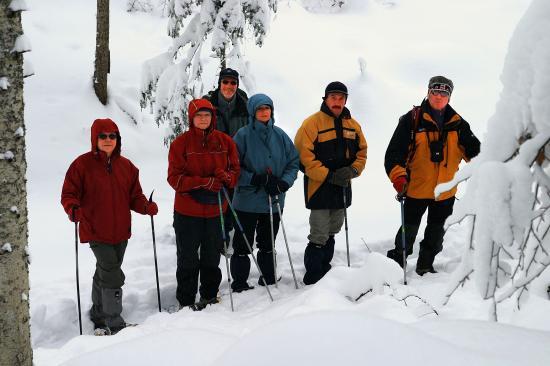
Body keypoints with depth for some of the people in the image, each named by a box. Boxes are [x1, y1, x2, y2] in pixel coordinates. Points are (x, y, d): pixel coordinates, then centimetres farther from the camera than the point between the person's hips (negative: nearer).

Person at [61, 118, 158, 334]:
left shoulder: (126, 166, 6)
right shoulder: (82, 164, -8)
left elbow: (134, 196, 10)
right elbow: (69, 194, -5)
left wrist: (146, 207, -9)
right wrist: (73, 209, -25)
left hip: (120, 232, 5)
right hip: (96, 232, -5)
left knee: (104, 273, 19)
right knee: (113, 276, -11)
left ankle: (99, 316, 35)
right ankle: (114, 323, 0)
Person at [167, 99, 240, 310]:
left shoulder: (225, 141, 2)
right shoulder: (181, 143, -7)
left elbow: (235, 169, 7)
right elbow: (175, 178, -12)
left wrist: (226, 177, -18)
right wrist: (204, 183, -23)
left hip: (216, 209, 3)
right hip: (187, 211, -3)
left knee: (212, 257, 17)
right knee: (188, 259, 8)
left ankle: (209, 295, 34)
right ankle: (186, 301, 20)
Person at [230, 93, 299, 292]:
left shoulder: (279, 135, 3)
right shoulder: (243, 135, -7)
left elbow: (294, 162, 5)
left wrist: (284, 183, -11)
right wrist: (255, 179, -19)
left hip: (274, 201, 3)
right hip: (247, 201, -3)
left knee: (268, 244, 17)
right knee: (242, 245, 4)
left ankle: (268, 280, 31)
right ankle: (240, 283, 15)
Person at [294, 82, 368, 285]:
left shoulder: (353, 125, 10)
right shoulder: (312, 123, -10)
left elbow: (362, 152, 14)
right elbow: (303, 156, -15)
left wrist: (353, 170, -7)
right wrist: (329, 176, -19)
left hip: (343, 188, 6)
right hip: (319, 188, -6)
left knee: (331, 232, 18)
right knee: (319, 236, -6)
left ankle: (324, 272, 31)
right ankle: (313, 280, 5)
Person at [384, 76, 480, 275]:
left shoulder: (458, 124, 3)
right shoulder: (412, 119, -9)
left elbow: (474, 150, 5)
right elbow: (394, 152, -11)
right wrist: (399, 178, -24)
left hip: (446, 191, 4)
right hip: (416, 189, -4)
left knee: (437, 233, 16)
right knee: (409, 229, 5)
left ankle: (425, 266, 33)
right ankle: (396, 263, 24)